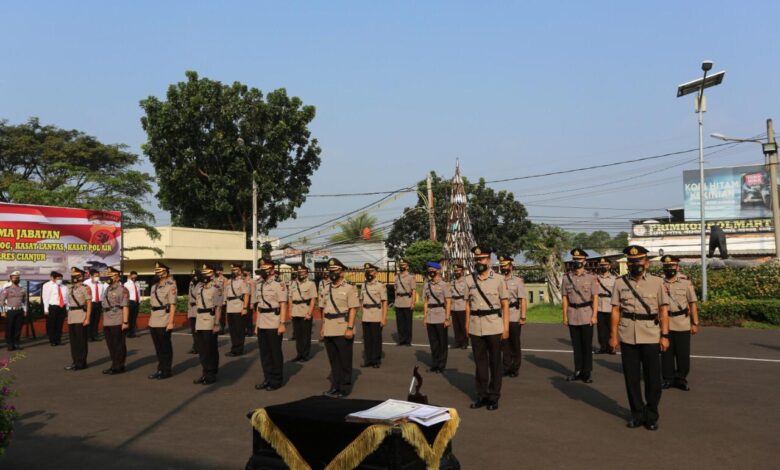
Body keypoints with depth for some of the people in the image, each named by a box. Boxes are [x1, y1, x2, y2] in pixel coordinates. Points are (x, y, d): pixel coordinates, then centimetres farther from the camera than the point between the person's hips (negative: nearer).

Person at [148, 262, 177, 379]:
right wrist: (150, 321, 14)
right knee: (158, 347, 12)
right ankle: (160, 369, 22)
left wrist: (171, 322, -18)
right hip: (153, 323, 7)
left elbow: (172, 305, -14)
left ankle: (167, 370, 10)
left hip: (164, 323, -7)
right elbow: (152, 305, 17)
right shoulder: (154, 287, 14)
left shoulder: (170, 286, -9)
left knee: (166, 347, 1)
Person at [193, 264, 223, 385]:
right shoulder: (198, 287, 12)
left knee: (211, 350, 1)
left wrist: (216, 324, -17)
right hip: (199, 321, 7)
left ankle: (211, 375, 10)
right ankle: (205, 373, 22)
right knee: (201, 349, 11)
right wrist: (196, 322, 16)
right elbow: (197, 303, 17)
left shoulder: (215, 288, -10)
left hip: (210, 321, -7)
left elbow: (218, 307, -13)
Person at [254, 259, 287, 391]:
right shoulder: (260, 285, 12)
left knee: (275, 353, 3)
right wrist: (257, 324, 14)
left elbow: (283, 305, -13)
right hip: (262, 325, 7)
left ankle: (277, 381, 13)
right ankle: (268, 378, 22)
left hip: (274, 325, -7)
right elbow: (259, 305, 16)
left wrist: (282, 324, -19)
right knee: (264, 353, 11)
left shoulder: (279, 284, -10)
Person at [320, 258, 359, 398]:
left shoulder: (349, 288, -6)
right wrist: (323, 327, 12)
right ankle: (335, 386, 22)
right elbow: (324, 309, 17)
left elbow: (352, 310, -11)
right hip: (329, 331, 6)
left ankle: (344, 388, 11)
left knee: (345, 360, 2)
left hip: (343, 331, -6)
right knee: (333, 360, 12)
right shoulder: (327, 289, 12)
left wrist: (350, 328, -18)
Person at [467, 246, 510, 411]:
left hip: (494, 328, -3)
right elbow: (469, 304, 11)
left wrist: (506, 328, -6)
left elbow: (505, 305, -1)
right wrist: (467, 325, 6)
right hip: (476, 328, 3)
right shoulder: (470, 280, 6)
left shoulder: (498, 280, -2)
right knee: (480, 362, 9)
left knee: (495, 363, 5)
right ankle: (481, 395, 20)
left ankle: (493, 397, 15)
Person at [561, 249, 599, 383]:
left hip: (586, 315, -2)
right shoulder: (567, 278, 5)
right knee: (576, 345, 9)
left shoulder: (591, 278, -2)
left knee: (587, 345, 3)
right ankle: (578, 371, 19)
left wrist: (594, 316, -9)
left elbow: (595, 298, -4)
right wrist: (565, 316, 3)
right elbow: (565, 298, 6)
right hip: (572, 316, 2)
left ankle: (586, 373, 13)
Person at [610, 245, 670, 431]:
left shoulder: (657, 282, 1)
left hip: (651, 337, -1)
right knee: (631, 377, 8)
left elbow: (663, 311, 0)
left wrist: (665, 336, -5)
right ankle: (637, 414, 23)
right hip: (627, 337, 1)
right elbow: (615, 311, 4)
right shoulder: (620, 283, 4)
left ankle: (651, 416, 21)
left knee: (652, 378, 4)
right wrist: (613, 335, 1)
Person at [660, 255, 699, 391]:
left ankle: (681, 379, 18)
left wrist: (695, 323, -1)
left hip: (683, 325, -1)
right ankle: (668, 379, 17)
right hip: (664, 324, 1)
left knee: (683, 353, 4)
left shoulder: (686, 283, 1)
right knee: (666, 353, 6)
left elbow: (692, 304, 1)